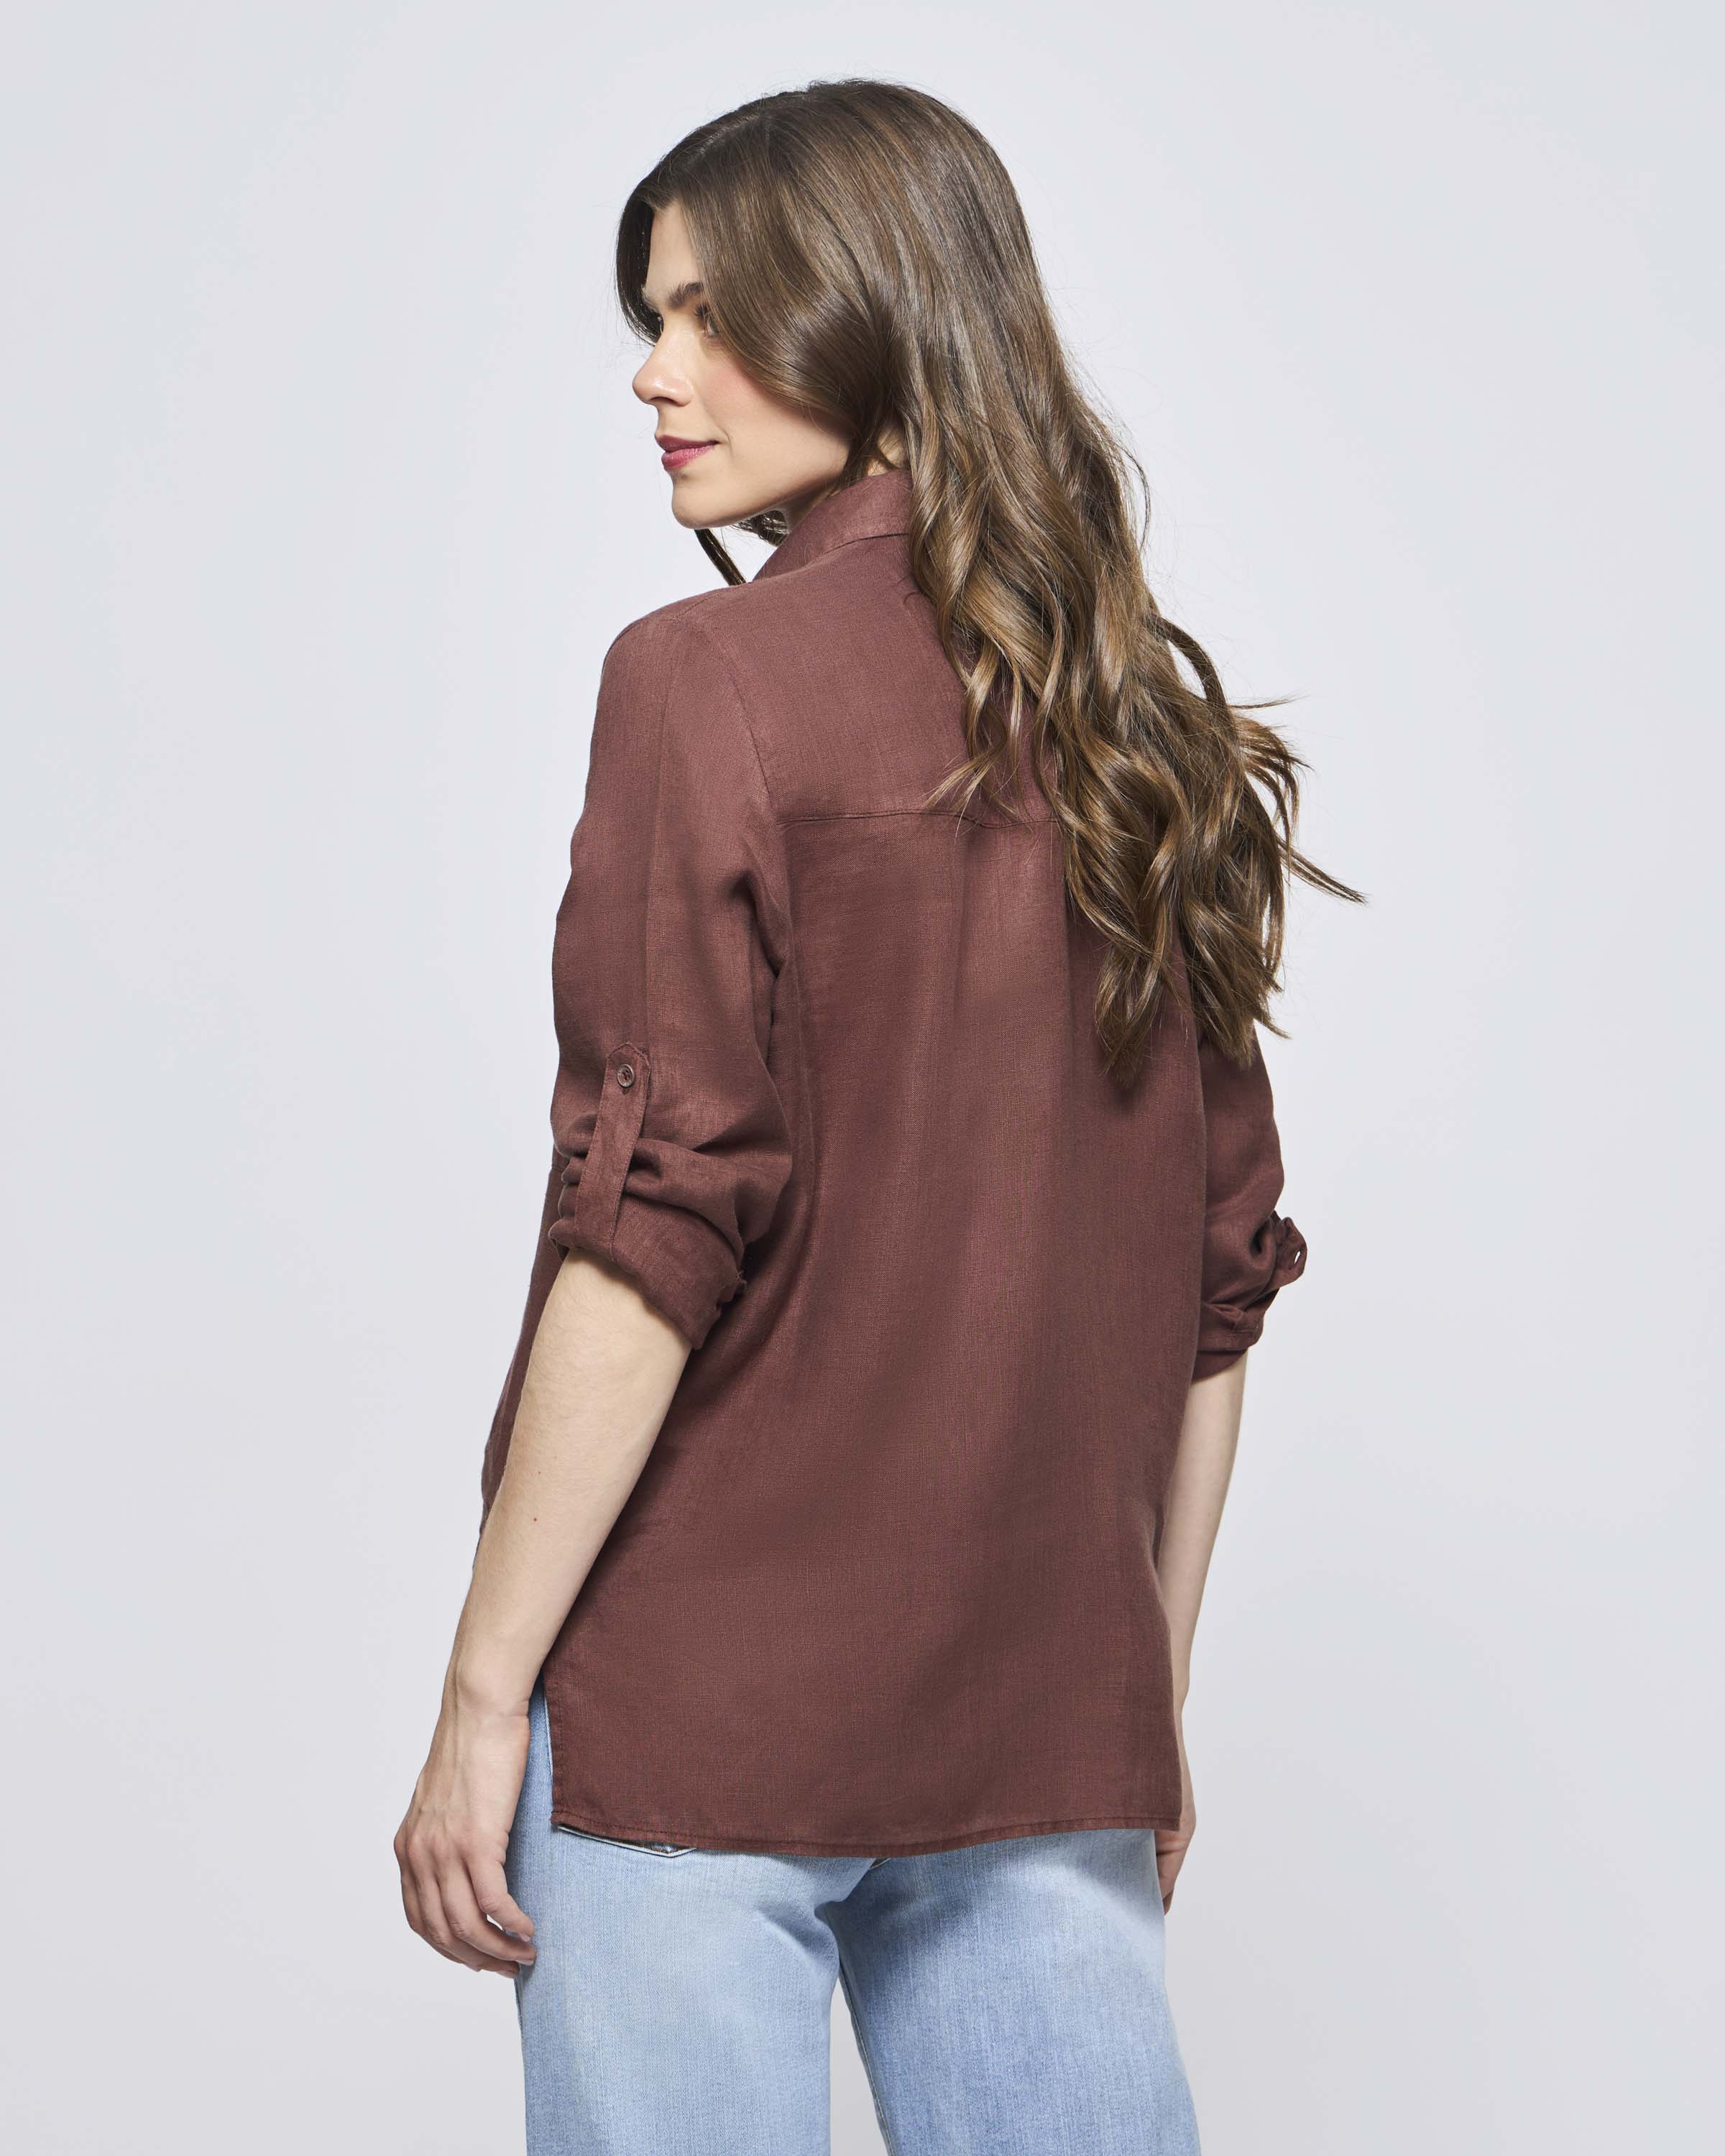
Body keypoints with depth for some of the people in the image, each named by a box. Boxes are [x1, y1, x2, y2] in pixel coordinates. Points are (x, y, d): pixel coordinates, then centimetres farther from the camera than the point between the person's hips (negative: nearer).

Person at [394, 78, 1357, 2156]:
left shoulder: (711, 683, -10)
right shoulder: (1155, 721, 8)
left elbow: (655, 1224, -16)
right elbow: (1219, 1266, 11)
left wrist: (480, 1691, -10)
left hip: (706, 1697, -5)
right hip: (1053, 1726, 6)